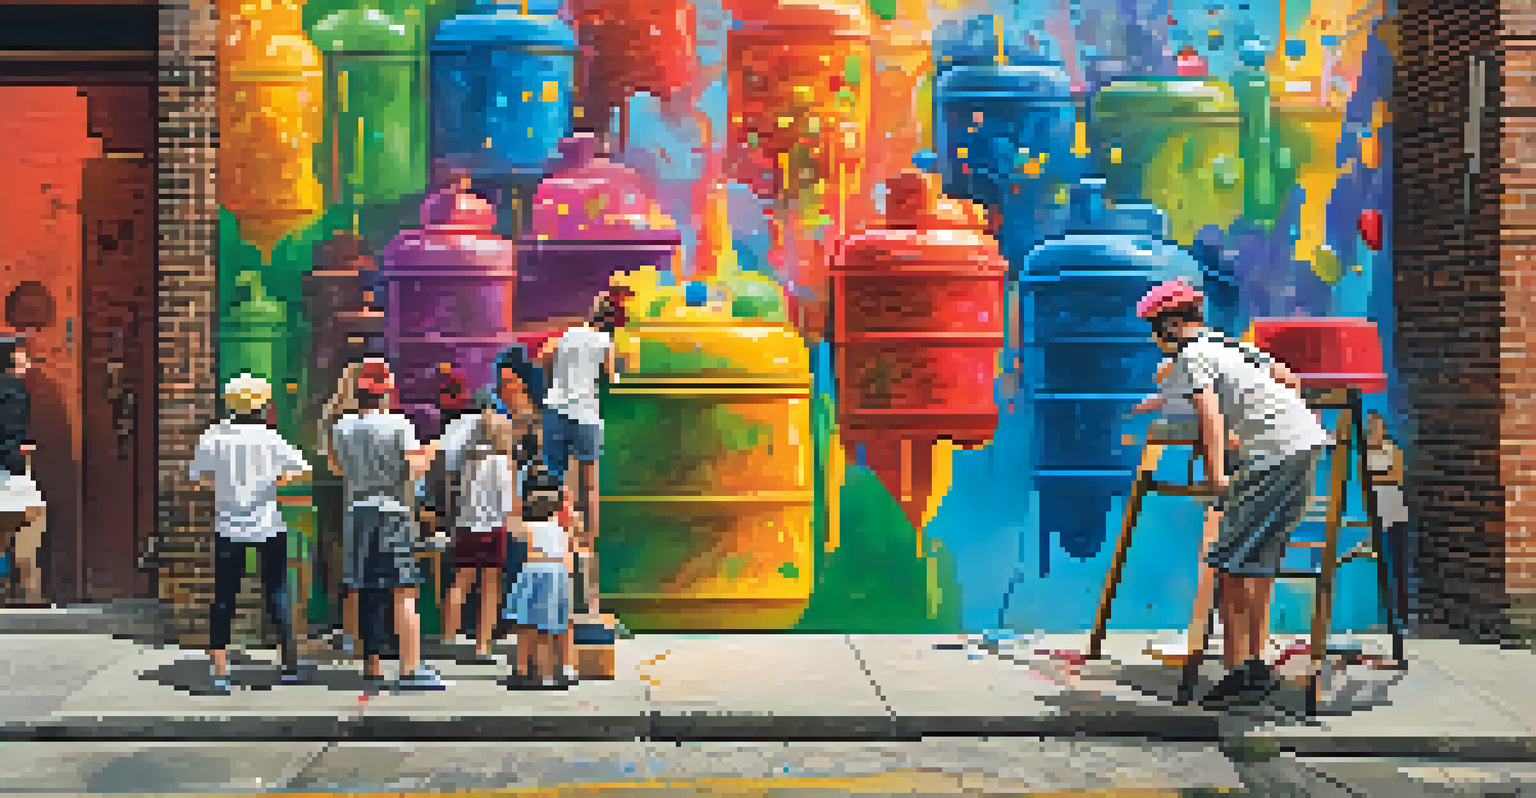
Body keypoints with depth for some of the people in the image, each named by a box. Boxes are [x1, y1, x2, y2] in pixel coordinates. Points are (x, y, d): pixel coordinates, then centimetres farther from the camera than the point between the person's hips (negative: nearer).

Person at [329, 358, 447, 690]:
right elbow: (415, 469, -15)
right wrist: (428, 453, 4)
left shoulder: (342, 427, 6)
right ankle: (410, 669, -10)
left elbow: (337, 468, 17)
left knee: (365, 592, 11)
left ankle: (371, 667, 15)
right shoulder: (399, 425, -9)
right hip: (392, 512, -5)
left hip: (356, 511, 5)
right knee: (404, 593, -5)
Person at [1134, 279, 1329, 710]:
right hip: (1308, 440, 9)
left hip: (1277, 455, -9)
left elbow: (1208, 411, -21)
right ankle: (1257, 664, 20)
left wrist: (1217, 476, -32)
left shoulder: (1192, 355, -4)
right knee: (1259, 558, 16)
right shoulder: (1233, 344, 22)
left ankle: (1240, 671, -8)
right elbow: (1291, 379, 29)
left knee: (1227, 559, -8)